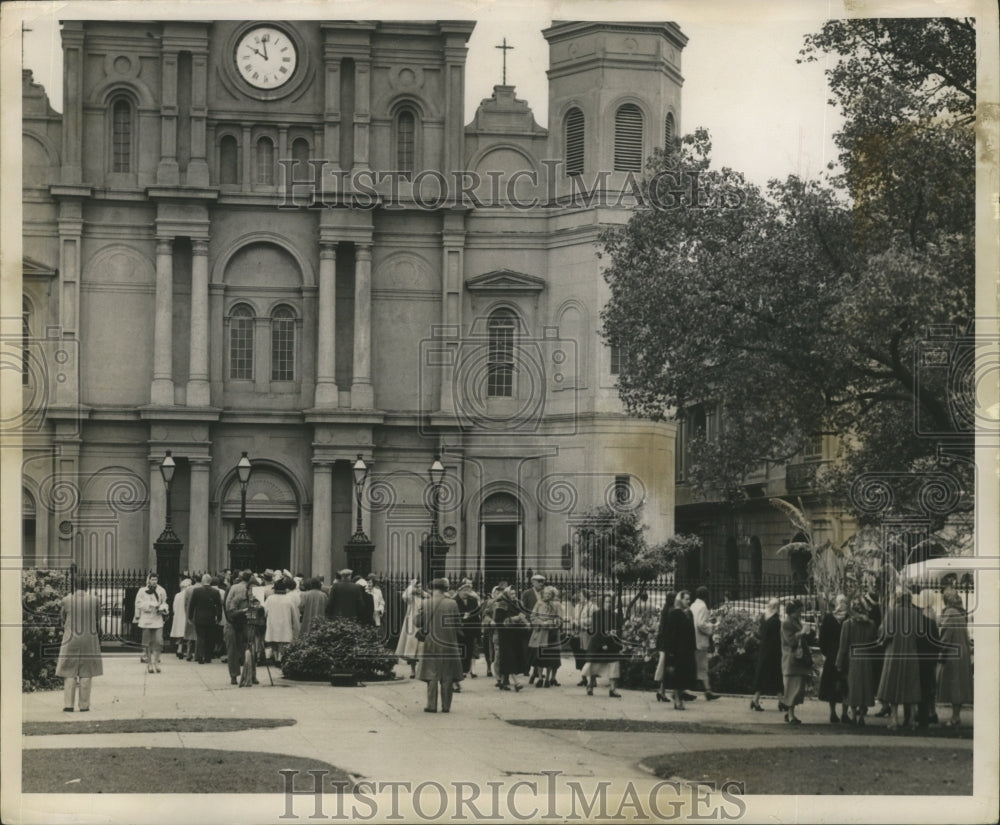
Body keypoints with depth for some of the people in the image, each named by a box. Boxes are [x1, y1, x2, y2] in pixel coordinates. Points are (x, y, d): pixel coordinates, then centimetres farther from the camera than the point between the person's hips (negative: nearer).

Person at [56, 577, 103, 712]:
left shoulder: (66, 600, -4)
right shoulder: (94, 600, -2)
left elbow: (62, 621, 6)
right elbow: (98, 622, 5)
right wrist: (98, 639, 19)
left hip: (71, 640, -1)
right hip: (90, 640, 1)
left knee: (69, 673, 5)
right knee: (86, 673, 5)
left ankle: (68, 705, -1)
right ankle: (84, 705, 4)